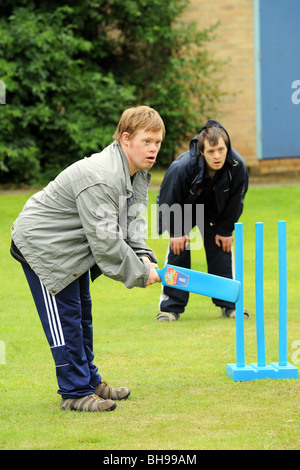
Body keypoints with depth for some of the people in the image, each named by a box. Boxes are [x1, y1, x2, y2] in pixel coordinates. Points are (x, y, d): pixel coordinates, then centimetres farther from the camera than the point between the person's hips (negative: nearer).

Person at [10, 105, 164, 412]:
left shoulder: (137, 173, -2)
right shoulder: (100, 179, -34)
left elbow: (131, 221, 2)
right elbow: (105, 238, -32)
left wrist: (143, 258, -15)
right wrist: (140, 273, -23)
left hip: (71, 247, 10)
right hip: (41, 243, -10)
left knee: (82, 312, 17)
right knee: (64, 316, -7)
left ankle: (89, 381, 28)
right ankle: (74, 393, -2)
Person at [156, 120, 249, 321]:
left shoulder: (238, 167, -30)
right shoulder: (182, 167, -39)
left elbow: (235, 201, -11)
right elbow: (169, 200, -21)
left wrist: (225, 230, -5)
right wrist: (176, 232, -15)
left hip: (215, 210, 2)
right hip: (182, 210, -2)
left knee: (221, 248, -3)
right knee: (178, 249, -10)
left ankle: (229, 304, 7)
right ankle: (171, 307, -3)